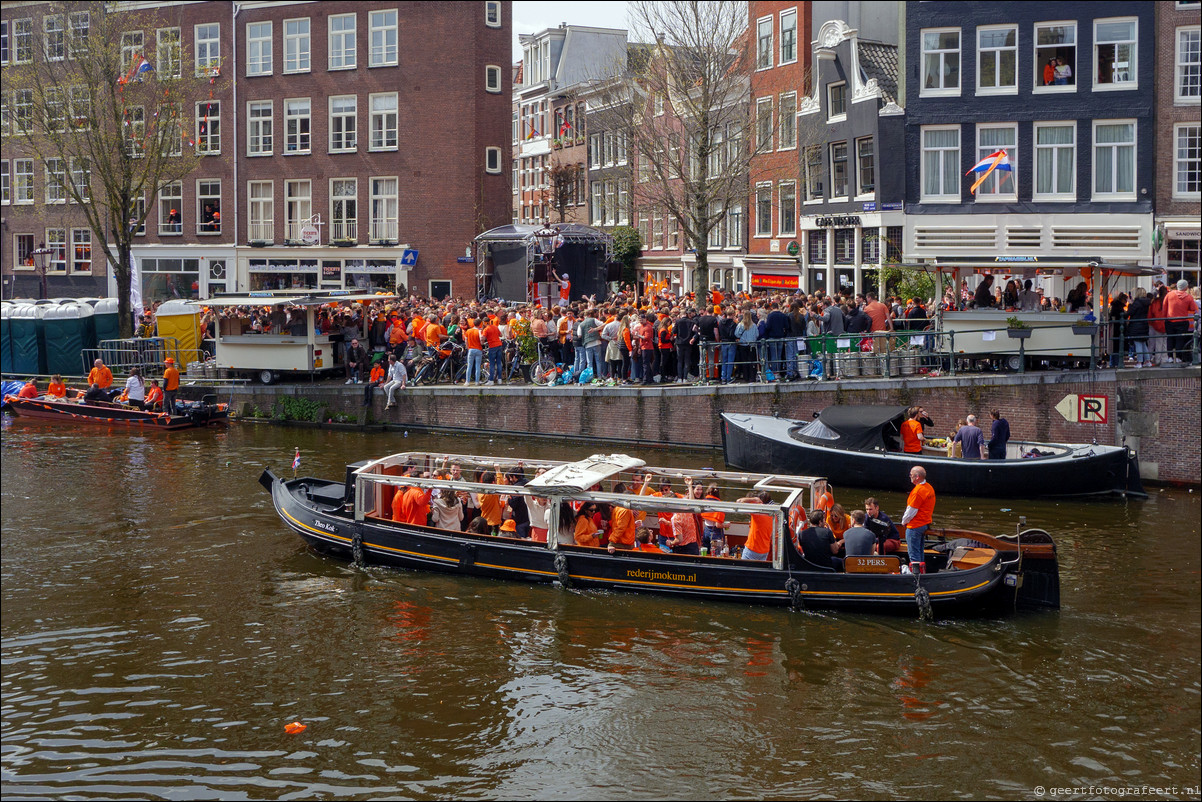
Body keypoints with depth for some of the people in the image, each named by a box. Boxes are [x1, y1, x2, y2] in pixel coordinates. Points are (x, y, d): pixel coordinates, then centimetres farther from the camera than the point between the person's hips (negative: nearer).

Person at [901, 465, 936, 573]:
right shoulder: (929, 488, 8)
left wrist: (904, 522, -1)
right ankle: (922, 572, 24)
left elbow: (911, 511, -19)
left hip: (915, 526, -10)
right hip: (925, 523, 10)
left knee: (914, 553, -2)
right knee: (920, 551, 18)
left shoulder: (918, 491, -21)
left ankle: (916, 572, -1)